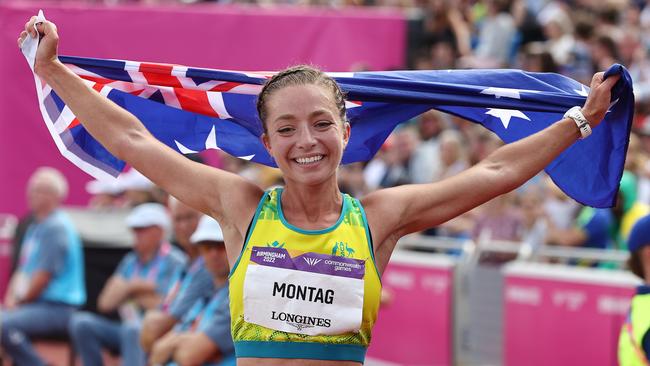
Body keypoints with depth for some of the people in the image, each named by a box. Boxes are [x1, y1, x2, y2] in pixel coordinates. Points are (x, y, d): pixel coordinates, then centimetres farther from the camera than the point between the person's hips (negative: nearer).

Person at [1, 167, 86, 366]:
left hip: (56, 307, -10)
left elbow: (44, 276, -15)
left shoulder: (57, 227, -11)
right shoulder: (35, 227, 20)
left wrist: (20, 301, -5)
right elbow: (22, 271, 21)